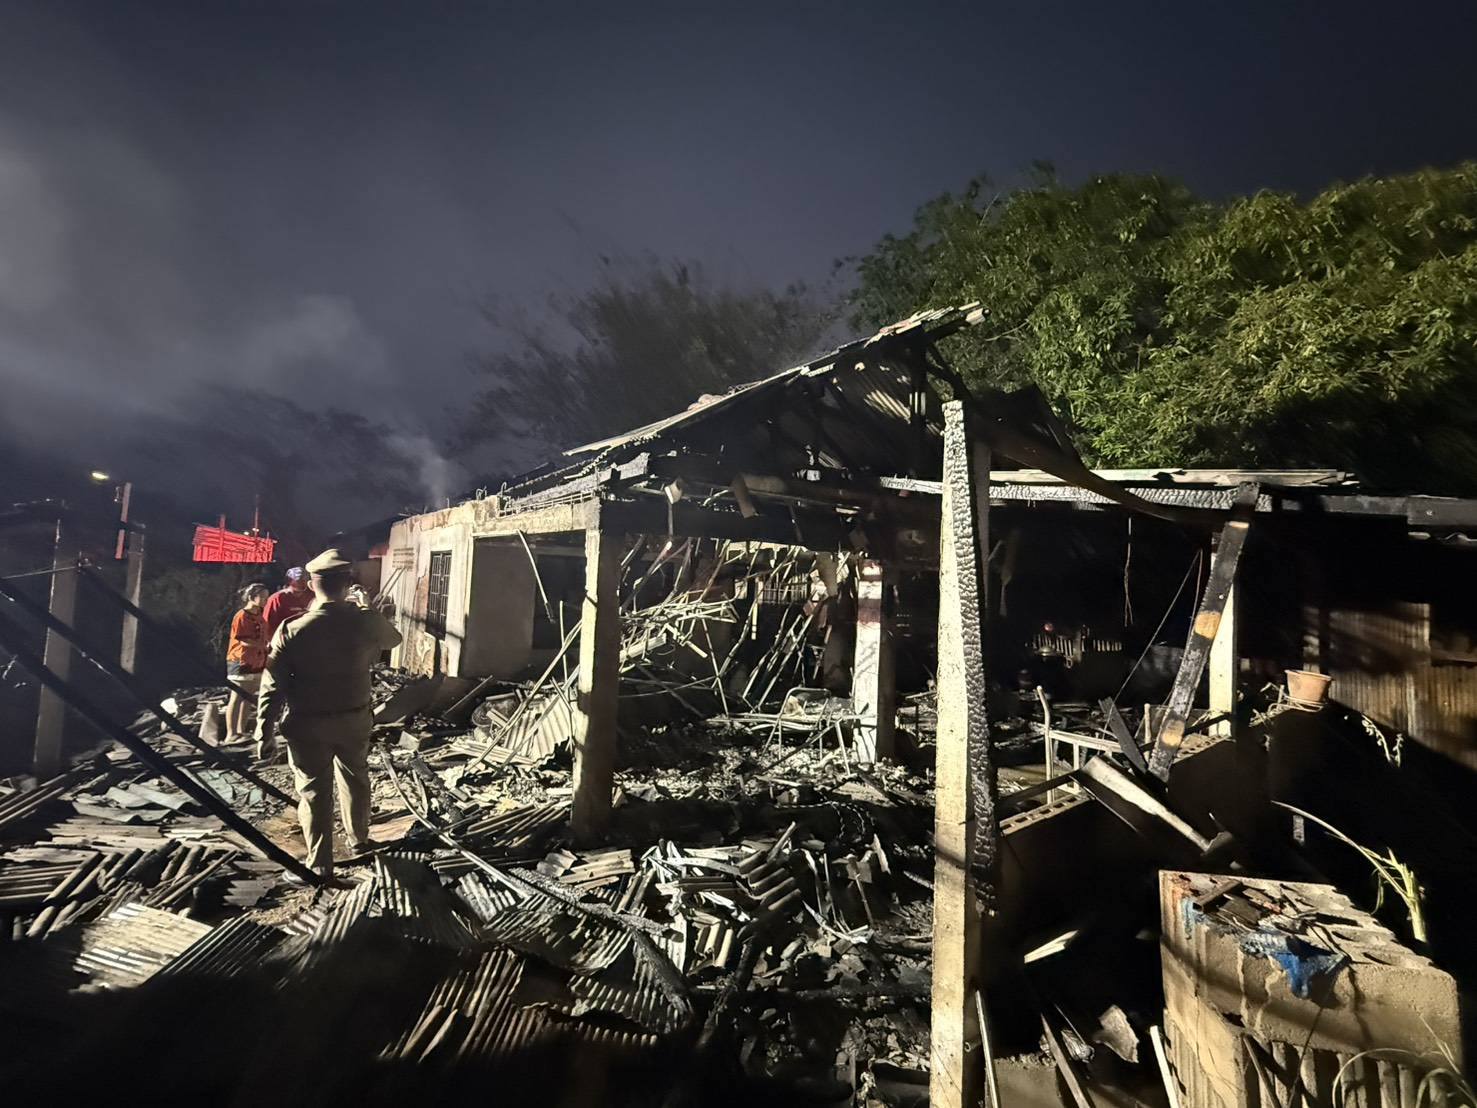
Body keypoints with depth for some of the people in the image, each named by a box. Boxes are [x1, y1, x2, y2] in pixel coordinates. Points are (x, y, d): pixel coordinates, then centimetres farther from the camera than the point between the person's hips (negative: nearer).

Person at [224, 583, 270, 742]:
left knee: (247, 698, 12)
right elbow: (243, 640, -17)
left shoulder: (259, 617, 11)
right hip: (240, 663, -8)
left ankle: (241, 731, 19)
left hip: (256, 663, 8)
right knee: (236, 698, -2)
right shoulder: (242, 616, -12)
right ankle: (231, 734, 4)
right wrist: (264, 645, -19)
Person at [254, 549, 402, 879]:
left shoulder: (292, 630, -16)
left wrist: (265, 733, -2)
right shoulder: (366, 622, -12)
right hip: (354, 719, 2)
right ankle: (358, 839, 41)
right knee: (355, 778, 23)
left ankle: (319, 864, 19)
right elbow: (393, 638, 12)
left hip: (308, 725, -2)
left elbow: (273, 687, -12)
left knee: (313, 791, 11)